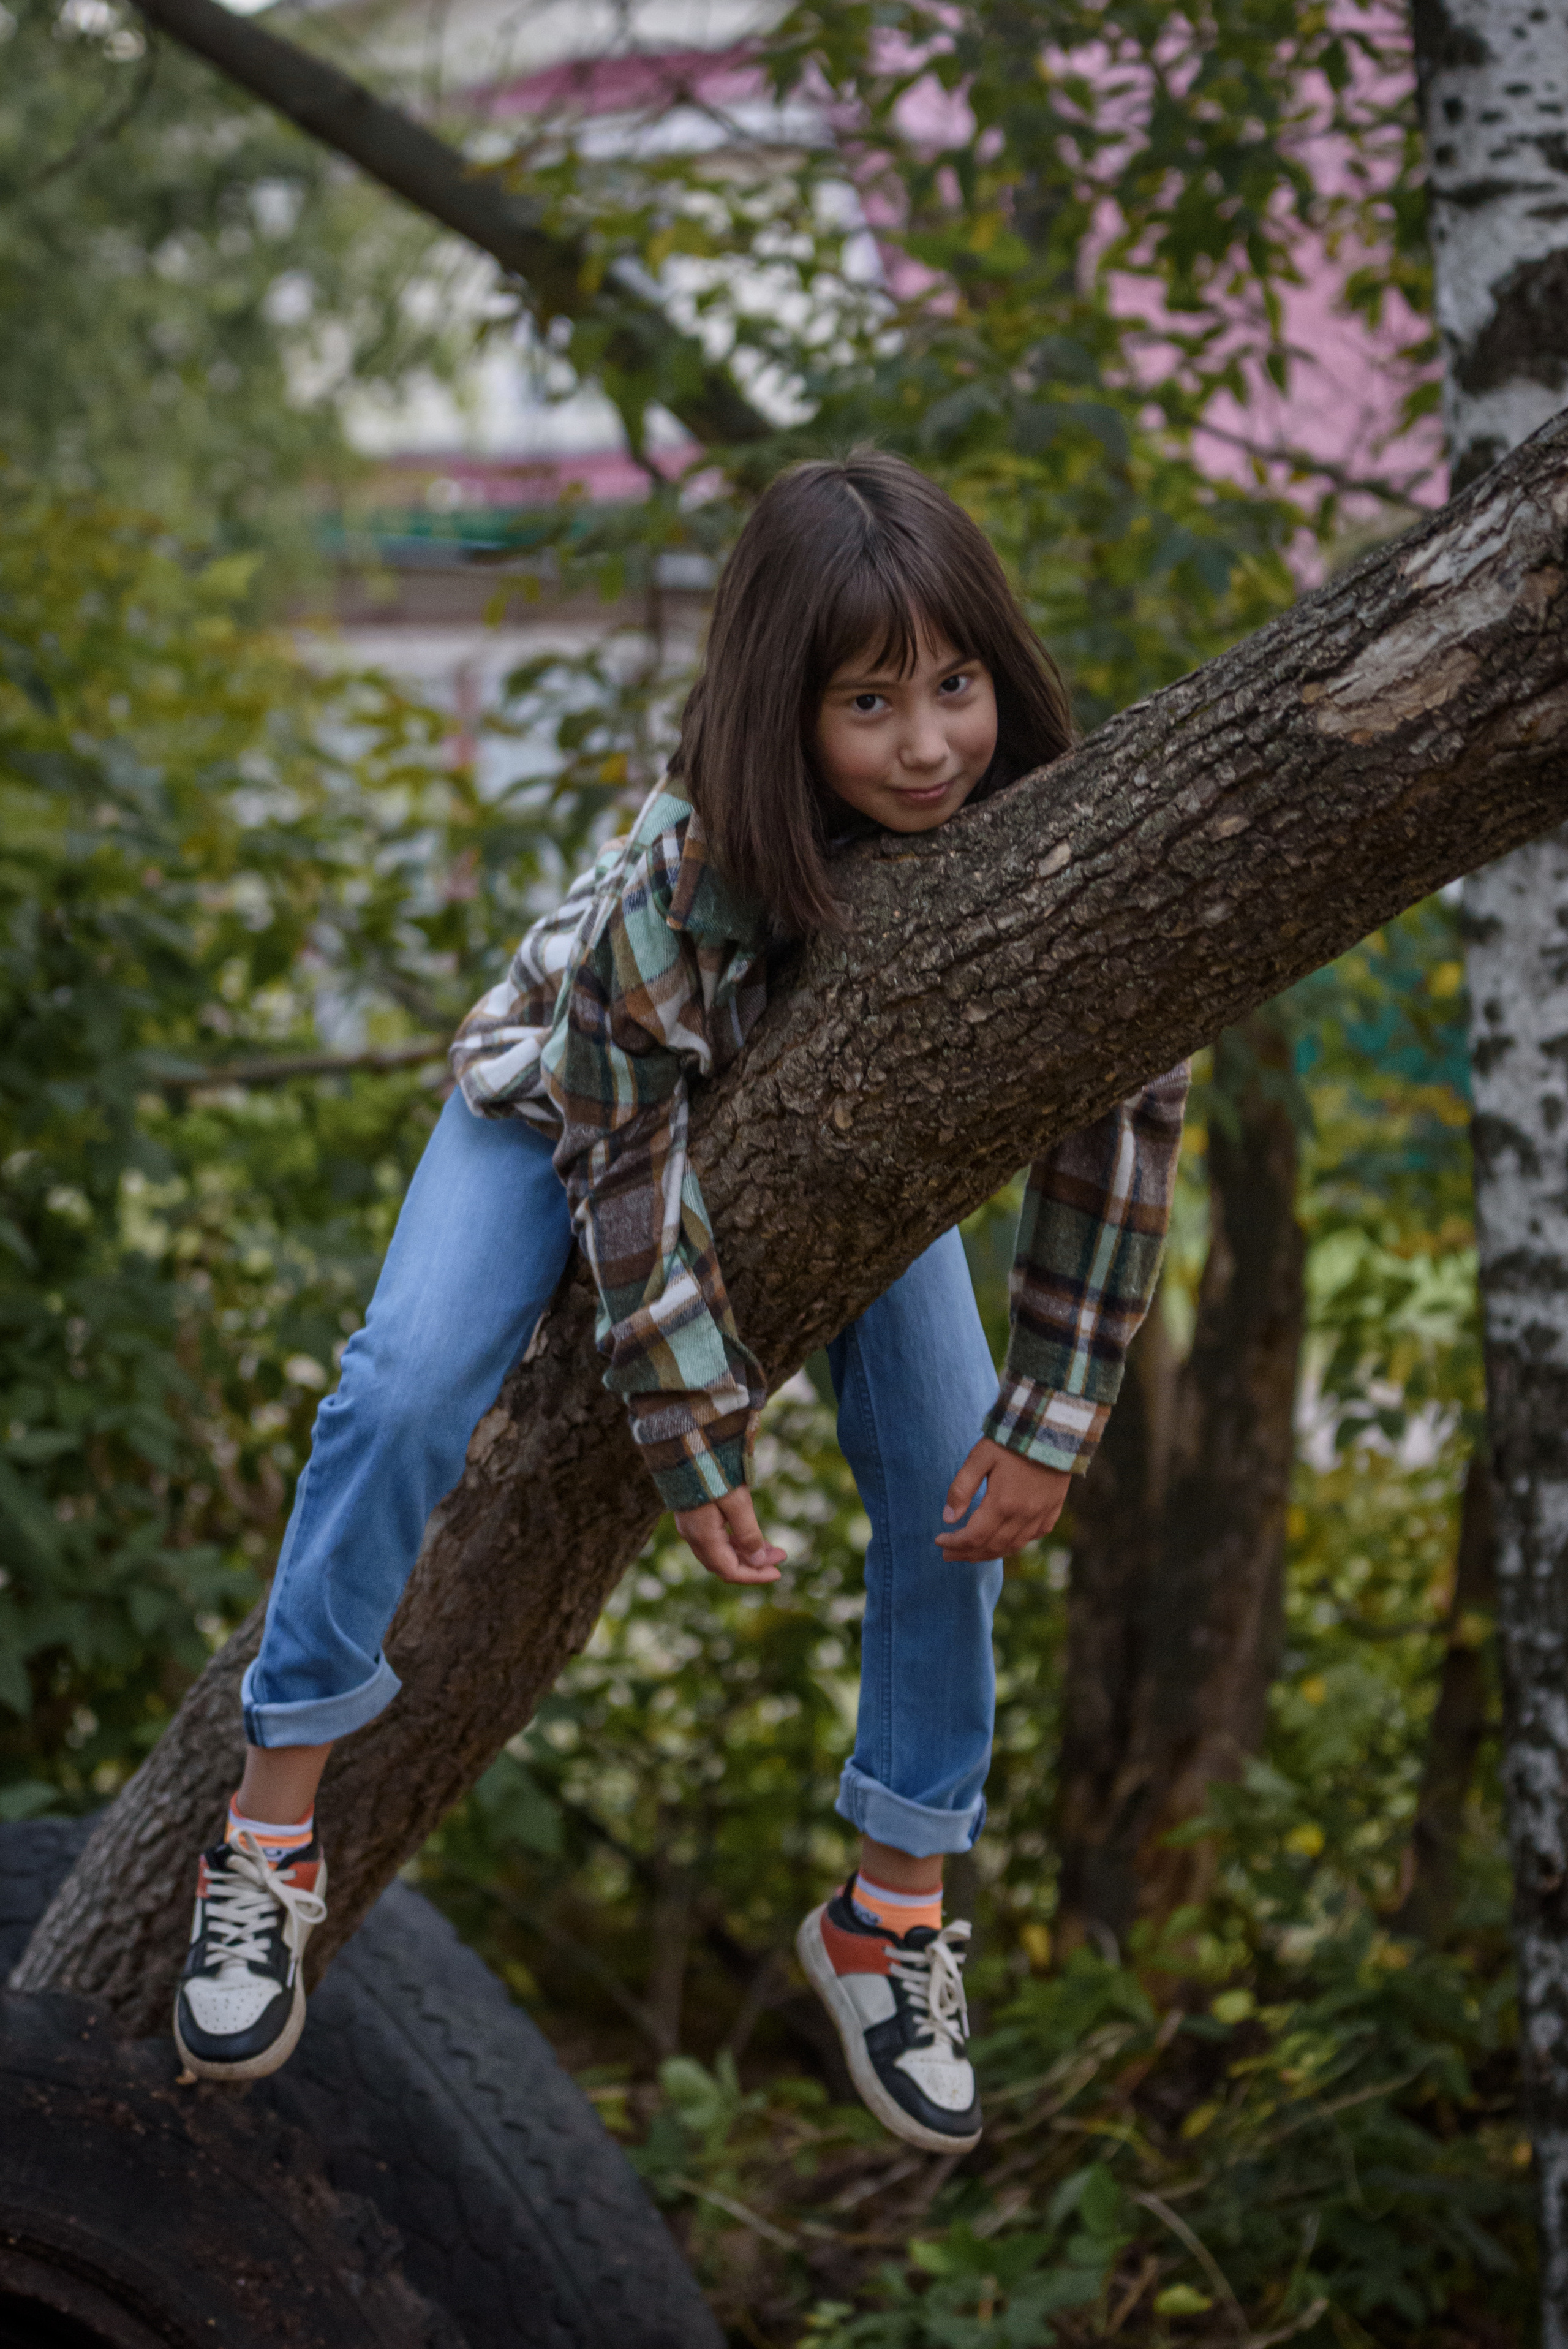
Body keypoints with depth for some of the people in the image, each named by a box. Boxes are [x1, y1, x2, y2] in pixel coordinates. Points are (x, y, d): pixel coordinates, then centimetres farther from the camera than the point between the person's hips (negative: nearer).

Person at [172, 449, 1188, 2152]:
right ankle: (272, 1832, -8)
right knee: (408, 1390, -23)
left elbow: (1119, 1116, -20)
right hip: (577, 1096, -3)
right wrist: (693, 1448, -22)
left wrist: (1053, 1421, -19)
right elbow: (629, 1160, -28)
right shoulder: (686, 879, -40)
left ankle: (892, 1917, 11)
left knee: (957, 1484, -6)